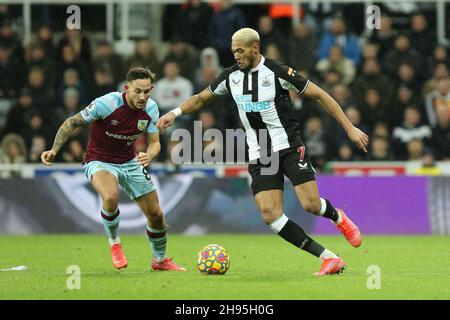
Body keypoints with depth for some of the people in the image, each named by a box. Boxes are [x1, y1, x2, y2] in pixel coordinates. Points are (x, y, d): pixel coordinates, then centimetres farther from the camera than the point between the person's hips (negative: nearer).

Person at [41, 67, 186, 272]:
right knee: (111, 197, -36)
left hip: (130, 162, 5)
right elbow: (72, 122, -15)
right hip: (99, 162, -5)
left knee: (155, 214, 5)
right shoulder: (106, 103, -26)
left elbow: (154, 143, -6)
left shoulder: (151, 109, -11)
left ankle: (160, 260, 32)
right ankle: (114, 243, -7)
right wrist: (54, 150, -23)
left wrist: (149, 155, -30)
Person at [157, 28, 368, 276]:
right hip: (259, 156, 4)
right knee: (271, 215, -14)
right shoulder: (231, 76, 5)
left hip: (289, 146, -4)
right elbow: (201, 98, 21)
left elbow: (320, 95, -6)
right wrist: (175, 112, 2)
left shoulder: (278, 72, -11)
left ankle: (337, 217, 21)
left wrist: (350, 129, -9)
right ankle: (329, 259, -10)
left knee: (311, 204, -18)